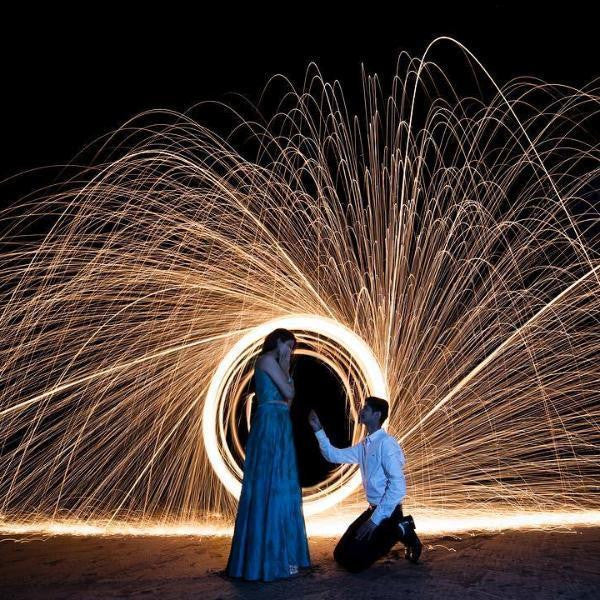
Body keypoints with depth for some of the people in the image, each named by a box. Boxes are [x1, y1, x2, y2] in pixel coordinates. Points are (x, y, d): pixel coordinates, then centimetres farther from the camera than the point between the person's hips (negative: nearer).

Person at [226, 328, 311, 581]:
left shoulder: (273, 364, 22)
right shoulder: (267, 359, -7)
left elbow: (288, 399, 20)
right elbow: (289, 392, -10)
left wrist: (285, 370, 17)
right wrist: (285, 369, 0)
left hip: (277, 428, 10)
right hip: (271, 427, -10)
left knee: (280, 488, 12)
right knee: (270, 488, -8)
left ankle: (279, 553, 19)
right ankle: (269, 558, -3)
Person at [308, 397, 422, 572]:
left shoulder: (386, 443, -21)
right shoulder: (364, 445, 6)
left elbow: (398, 486, -26)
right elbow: (334, 455, 16)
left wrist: (375, 519, -23)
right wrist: (318, 430, 4)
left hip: (389, 512, -8)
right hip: (374, 509, 8)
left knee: (353, 562, -11)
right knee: (340, 555, 13)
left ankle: (401, 532, 2)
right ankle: (396, 531, 18)